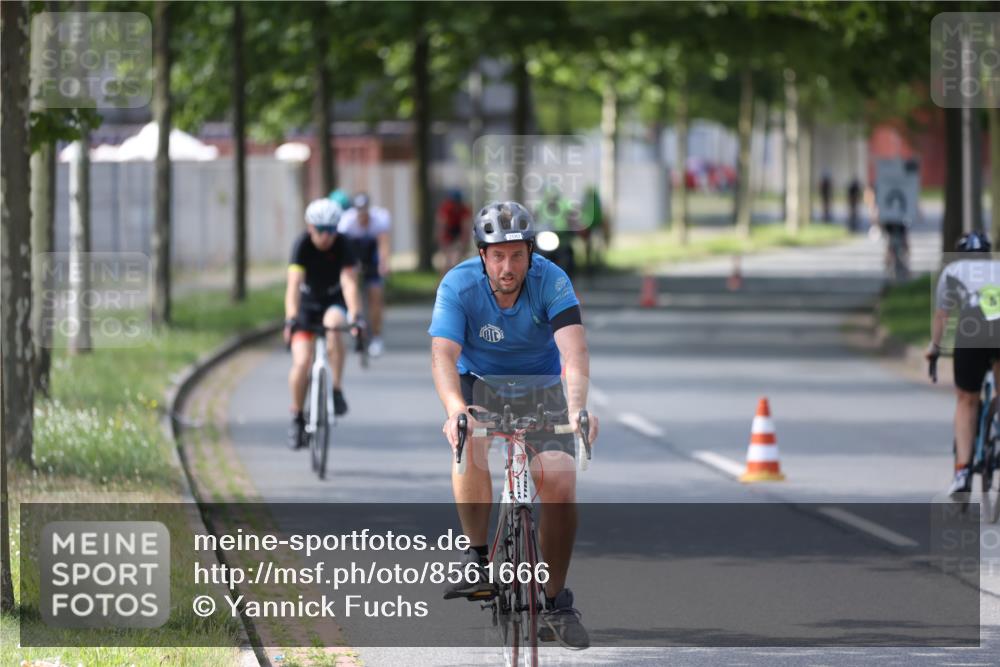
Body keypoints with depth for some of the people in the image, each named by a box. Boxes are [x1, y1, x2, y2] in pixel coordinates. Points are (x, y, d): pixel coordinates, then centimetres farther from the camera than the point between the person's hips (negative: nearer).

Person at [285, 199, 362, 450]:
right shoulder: (302, 245, -23)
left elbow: (349, 282, -31)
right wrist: (291, 319, -47)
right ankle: (297, 417, 8)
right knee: (301, 362, -14)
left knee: (333, 324, -36)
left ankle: (337, 390, -26)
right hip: (307, 303, 0)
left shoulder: (342, 246, -21)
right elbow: (294, 283, -33)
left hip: (334, 301, 0)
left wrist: (354, 314, -47)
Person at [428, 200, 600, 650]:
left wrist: (576, 406, -54)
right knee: (470, 443, -34)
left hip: (539, 386, 0)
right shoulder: (458, 285, -23)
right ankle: (476, 556, -15)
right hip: (478, 382, 0)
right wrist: (455, 409, -53)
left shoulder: (551, 281, -23)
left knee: (561, 483, -18)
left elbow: (574, 349, -36)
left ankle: (555, 604, -3)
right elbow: (443, 355, -34)